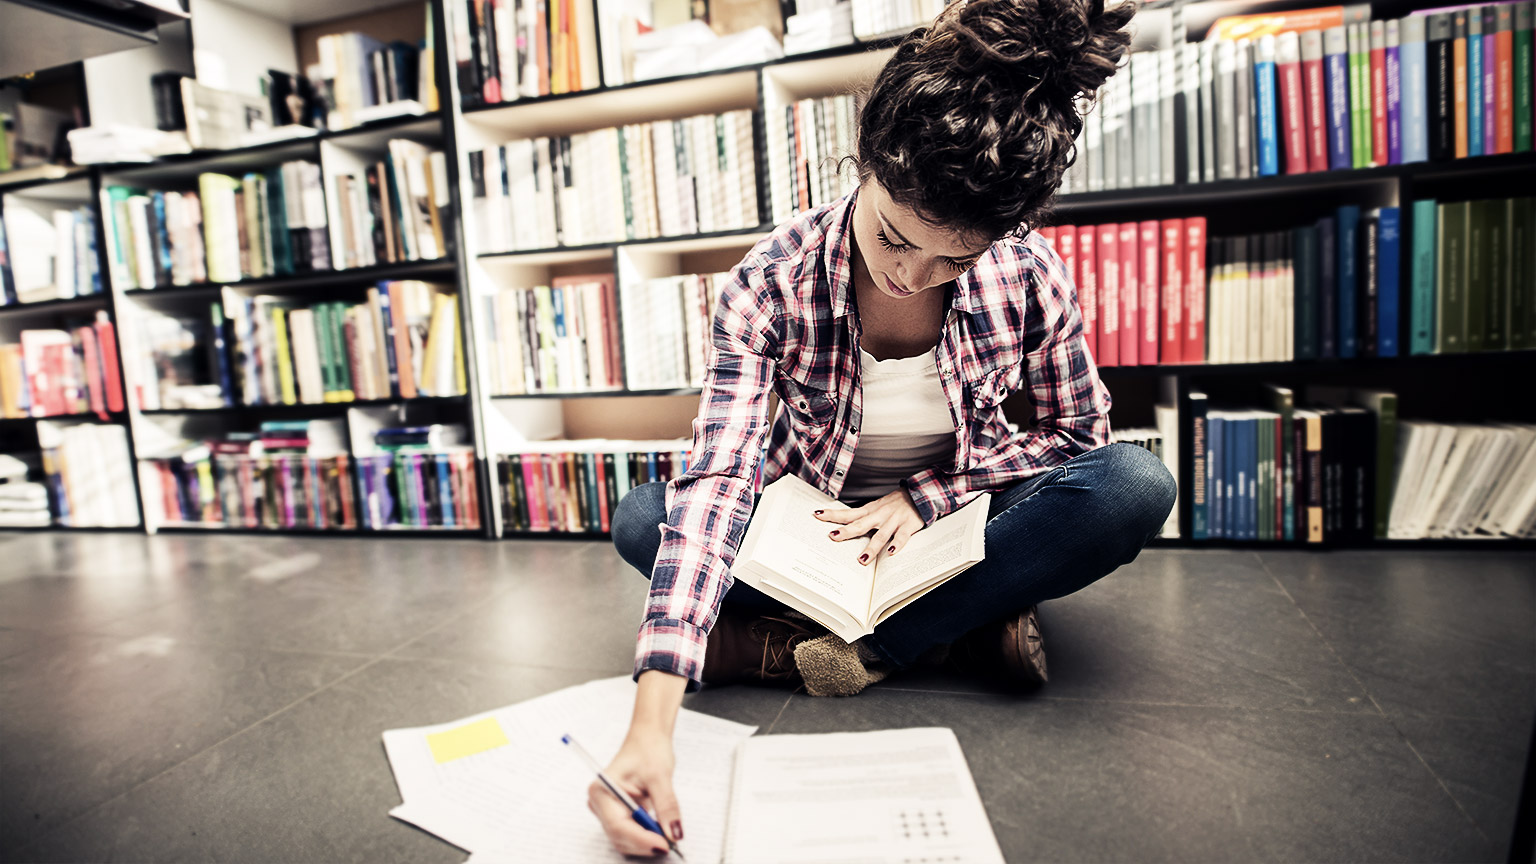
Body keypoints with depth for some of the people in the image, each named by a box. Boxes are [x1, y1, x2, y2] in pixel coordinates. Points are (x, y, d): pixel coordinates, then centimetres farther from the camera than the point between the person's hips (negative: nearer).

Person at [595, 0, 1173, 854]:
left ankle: (823, 646, -24)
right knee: (641, 518, -24)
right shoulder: (773, 280, -23)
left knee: (1137, 485, -26)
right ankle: (968, 625, -22)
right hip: (814, 528, 0)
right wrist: (654, 721, -43)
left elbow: (1078, 431, -6)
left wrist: (924, 495, -20)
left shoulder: (1027, 275, -18)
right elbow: (717, 480, -34)